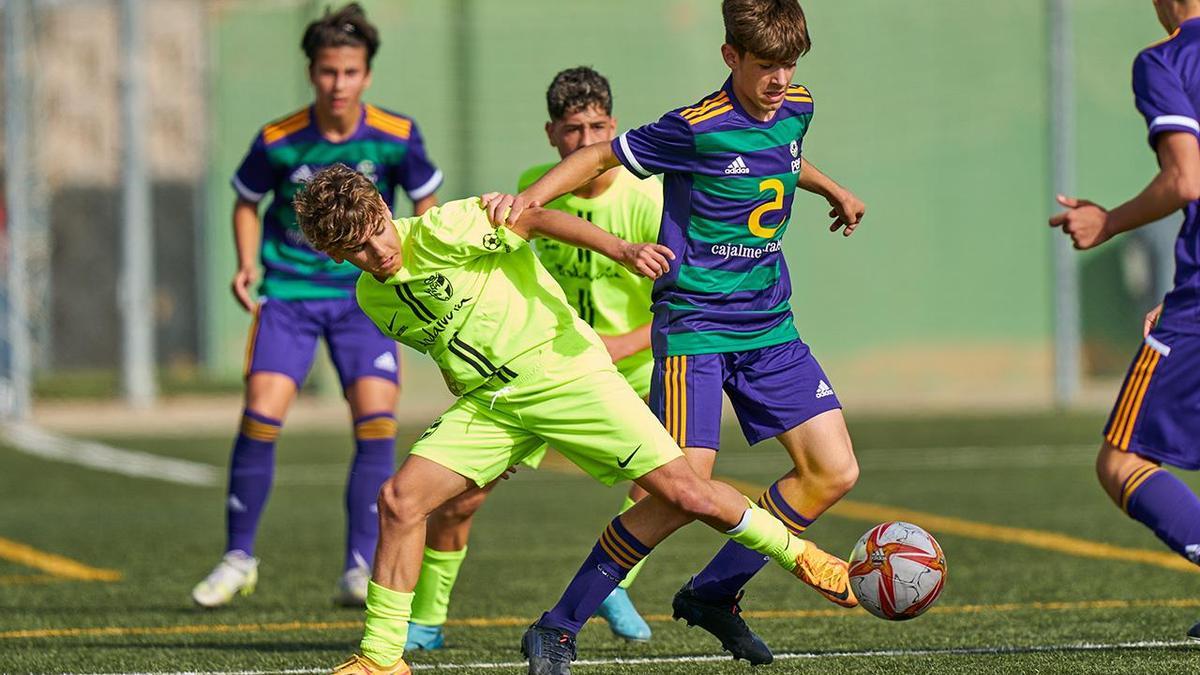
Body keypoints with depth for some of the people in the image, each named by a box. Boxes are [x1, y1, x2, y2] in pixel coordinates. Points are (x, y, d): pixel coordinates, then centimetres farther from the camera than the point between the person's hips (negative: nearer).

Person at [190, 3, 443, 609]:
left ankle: (360, 570, -6)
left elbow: (425, 200, 8)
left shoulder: (396, 138, -9)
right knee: (261, 414, -13)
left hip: (364, 295, 0)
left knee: (377, 420, -15)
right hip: (289, 292, 0)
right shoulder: (277, 142, -10)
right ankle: (238, 557, 5)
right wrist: (247, 264, -6)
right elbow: (247, 201, 8)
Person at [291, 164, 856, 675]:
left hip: (565, 373, -6)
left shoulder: (439, 231, -16)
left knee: (684, 491, -12)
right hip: (487, 400, 6)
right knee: (400, 498, -13)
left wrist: (621, 250, -34)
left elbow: (536, 217, -23)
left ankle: (798, 555, 10)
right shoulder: (373, 300, 6)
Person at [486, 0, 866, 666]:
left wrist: (833, 191, 44)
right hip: (694, 324, -7)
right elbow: (600, 155, -9)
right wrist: (529, 198, -24)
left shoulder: (796, 110, 4)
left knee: (834, 472, 0)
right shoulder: (697, 128, -17)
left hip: (770, 328, 7)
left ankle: (712, 594, 15)